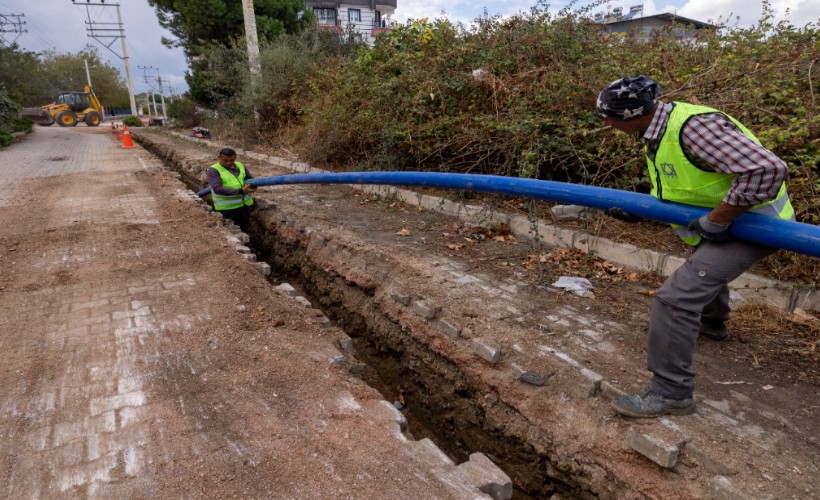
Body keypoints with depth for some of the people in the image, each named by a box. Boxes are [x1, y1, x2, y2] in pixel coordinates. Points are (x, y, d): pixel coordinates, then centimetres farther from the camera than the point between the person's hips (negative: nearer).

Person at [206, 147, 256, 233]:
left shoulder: (240, 166, 6)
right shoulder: (213, 170, -12)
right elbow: (218, 189, -24)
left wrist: (251, 185, -13)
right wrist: (241, 191, -29)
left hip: (244, 204, 5)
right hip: (227, 207, -5)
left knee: (244, 230, 12)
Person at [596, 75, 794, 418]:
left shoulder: (694, 127, -31)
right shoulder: (658, 131, 0)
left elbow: (767, 169, -38)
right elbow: (670, 191, 12)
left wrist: (715, 221, -31)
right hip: (720, 222, 10)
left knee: (676, 296, -20)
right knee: (705, 266, 36)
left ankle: (670, 393, -6)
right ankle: (711, 325, 65)